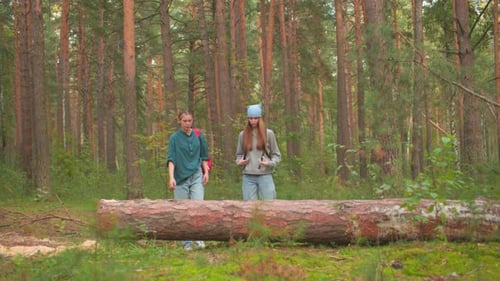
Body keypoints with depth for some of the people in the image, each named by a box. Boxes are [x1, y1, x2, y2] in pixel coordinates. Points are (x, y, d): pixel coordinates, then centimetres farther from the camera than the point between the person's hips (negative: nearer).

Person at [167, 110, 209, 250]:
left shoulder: (198, 136, 7)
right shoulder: (174, 138, 1)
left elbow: (204, 156, 16)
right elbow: (171, 159, -6)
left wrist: (206, 172, 6)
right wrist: (171, 177, -18)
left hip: (197, 176, 1)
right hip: (181, 178, -1)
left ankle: (199, 238, -7)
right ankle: (187, 243, 8)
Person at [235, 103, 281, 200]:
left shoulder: (268, 133, 3)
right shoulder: (242, 135, 9)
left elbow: (276, 155, 7)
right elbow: (239, 154, 20)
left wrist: (270, 163, -12)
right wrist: (239, 161, -1)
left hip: (265, 175, -2)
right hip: (248, 177, 2)